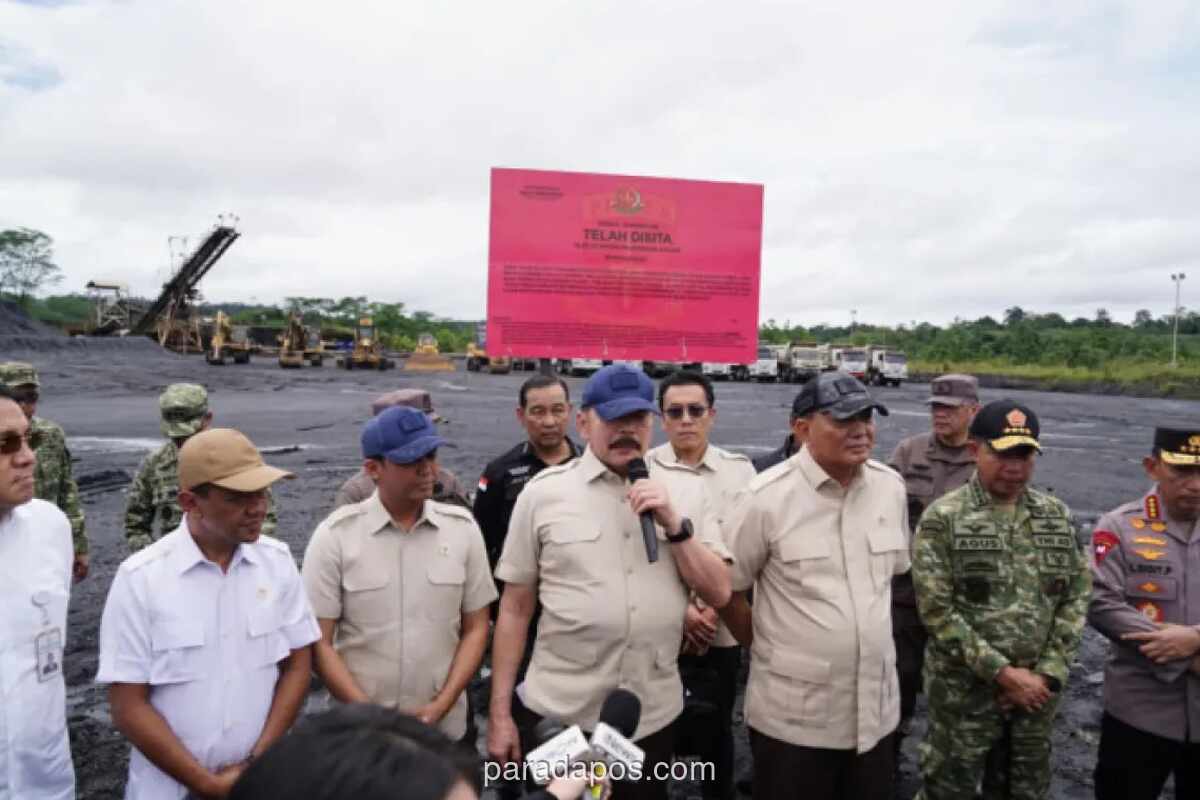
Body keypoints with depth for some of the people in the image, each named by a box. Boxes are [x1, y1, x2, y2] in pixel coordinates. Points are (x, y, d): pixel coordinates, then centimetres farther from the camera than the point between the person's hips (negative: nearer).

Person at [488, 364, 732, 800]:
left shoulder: (684, 493, 1)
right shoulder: (543, 492, -5)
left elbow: (719, 592, -1)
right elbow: (515, 608, -1)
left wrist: (674, 524, -14)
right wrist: (500, 713, -1)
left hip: (653, 718, 2)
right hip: (556, 715, -2)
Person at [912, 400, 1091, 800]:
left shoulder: (1057, 515, 4)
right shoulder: (943, 518, -11)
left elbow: (1076, 596, 4)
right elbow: (936, 611, -14)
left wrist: (1048, 673, -5)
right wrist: (1002, 672, -14)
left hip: (1036, 688, 4)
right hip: (964, 691, -4)